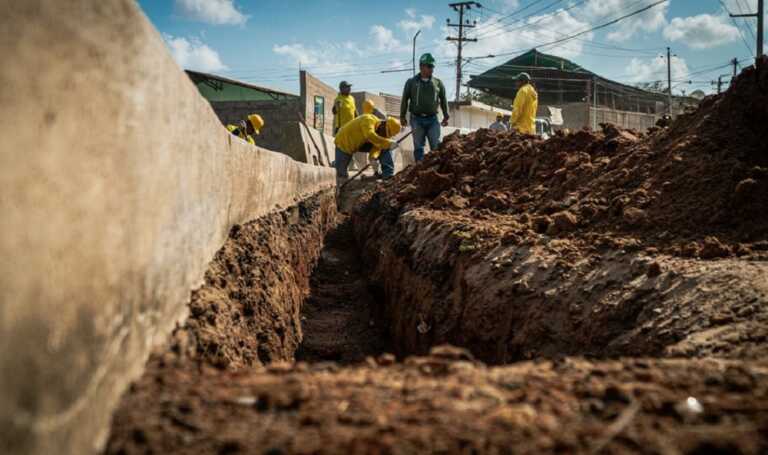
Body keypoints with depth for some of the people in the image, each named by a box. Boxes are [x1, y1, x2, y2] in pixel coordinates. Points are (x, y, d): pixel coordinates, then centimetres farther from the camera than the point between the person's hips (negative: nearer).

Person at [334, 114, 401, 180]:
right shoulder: (368, 121, -35)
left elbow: (377, 146, -16)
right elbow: (371, 136, -53)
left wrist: (374, 155, -38)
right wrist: (388, 143, -57)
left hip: (361, 143, 6)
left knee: (385, 148, -10)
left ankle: (388, 174, -11)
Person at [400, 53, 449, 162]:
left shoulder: (438, 83, 9)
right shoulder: (411, 82, 7)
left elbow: (443, 100, 15)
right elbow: (405, 100, 9)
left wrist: (446, 116, 11)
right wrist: (402, 116, 6)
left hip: (432, 119, 1)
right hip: (417, 119, -1)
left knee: (436, 145, -5)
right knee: (418, 146, 2)